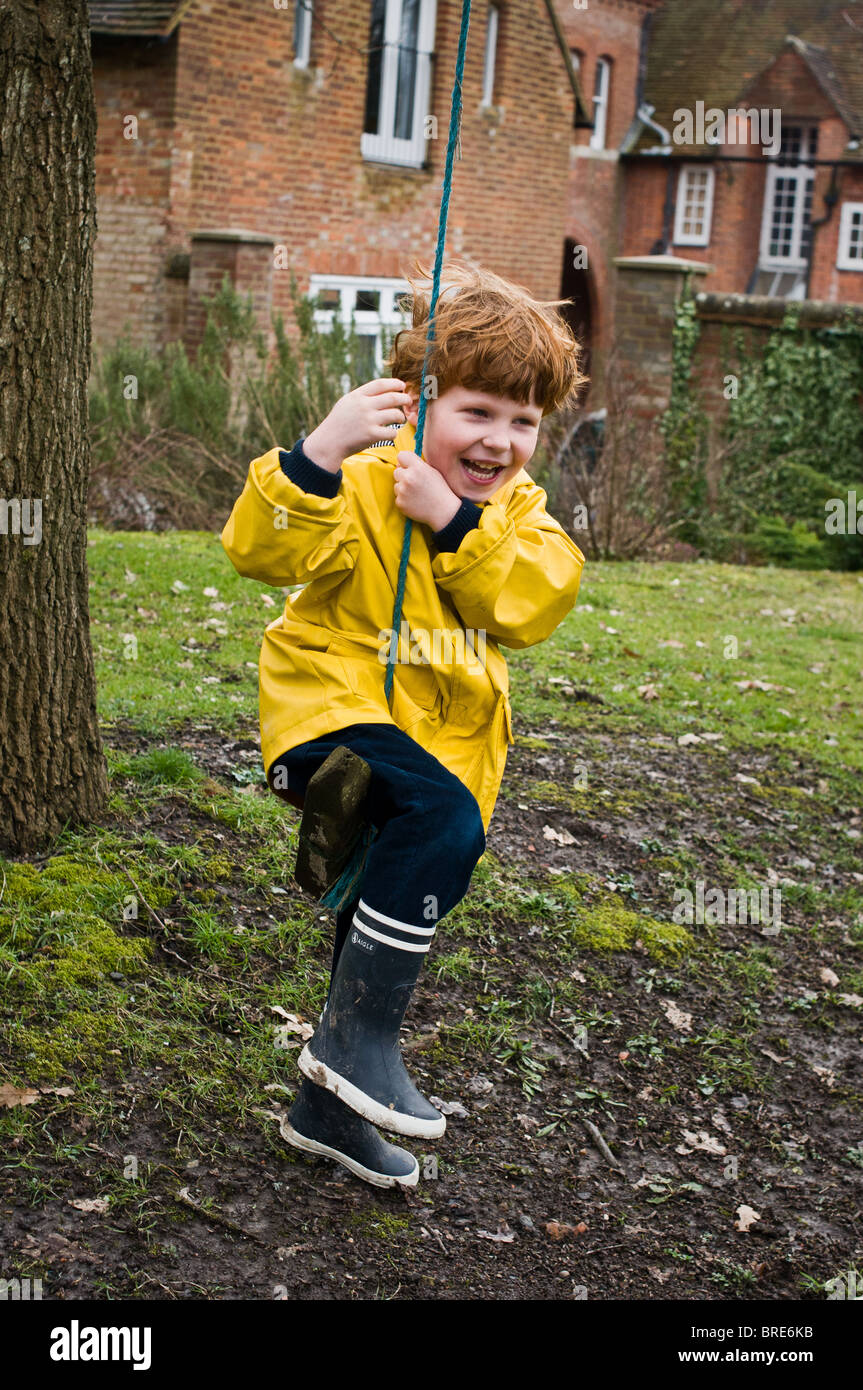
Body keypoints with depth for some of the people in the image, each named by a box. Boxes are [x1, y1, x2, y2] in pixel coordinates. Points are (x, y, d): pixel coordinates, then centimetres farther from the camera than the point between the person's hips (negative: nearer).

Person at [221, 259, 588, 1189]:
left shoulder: (516, 510, 6)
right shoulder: (362, 482, -12)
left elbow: (534, 604, -12)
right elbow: (262, 549, -26)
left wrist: (454, 521, -22)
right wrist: (319, 453, -39)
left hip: (442, 735, 7)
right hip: (337, 708, -7)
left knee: (394, 920, 16)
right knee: (444, 820, -34)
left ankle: (329, 1107, 36)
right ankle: (358, 1037, -21)